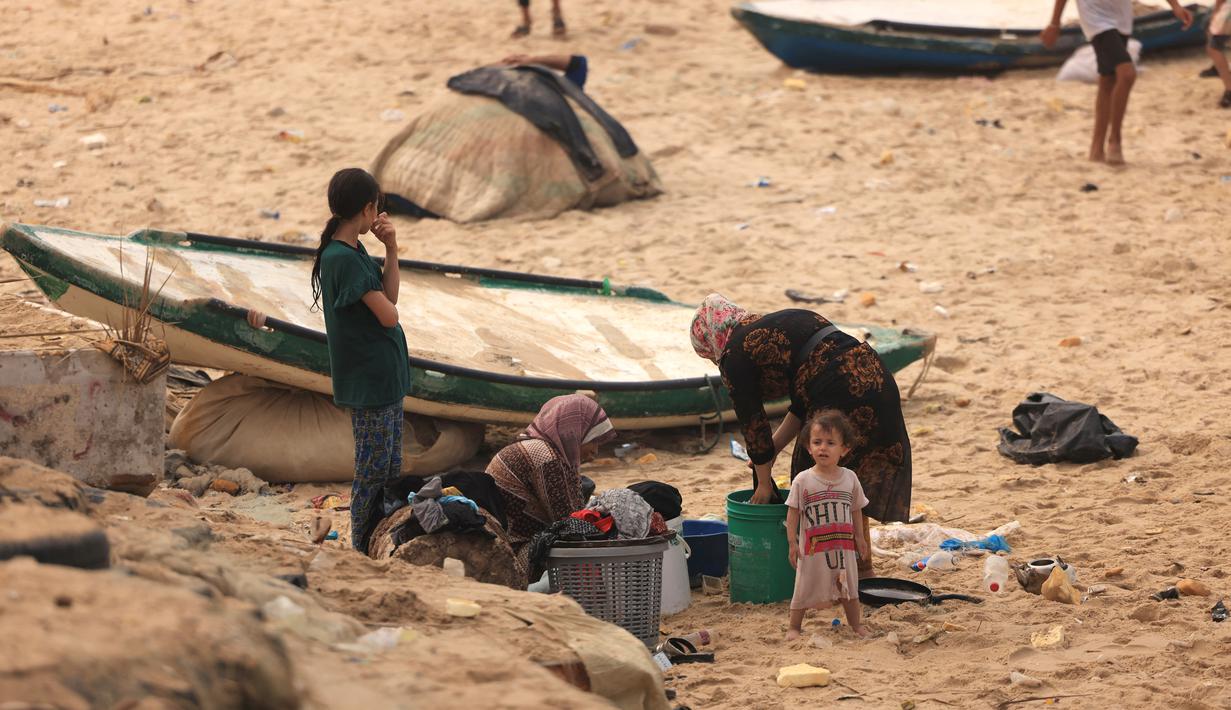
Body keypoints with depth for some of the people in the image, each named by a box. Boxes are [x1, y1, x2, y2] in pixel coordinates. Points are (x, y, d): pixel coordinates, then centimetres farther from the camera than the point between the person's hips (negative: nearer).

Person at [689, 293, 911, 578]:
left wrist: (763, 482, 17)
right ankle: (863, 569, 30)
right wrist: (772, 450, 25)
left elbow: (752, 422, 6)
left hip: (844, 398, -9)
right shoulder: (781, 323, 26)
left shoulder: (735, 356, 2)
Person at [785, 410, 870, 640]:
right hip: (812, 548, -3)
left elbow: (855, 510, 9)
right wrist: (792, 542, -10)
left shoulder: (849, 478, -1)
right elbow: (793, 512, -7)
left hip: (843, 546, 3)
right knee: (804, 588, 5)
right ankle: (794, 627, 18)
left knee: (849, 587, 15)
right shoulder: (803, 480, -10)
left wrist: (859, 537, 11)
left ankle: (856, 624, 31)